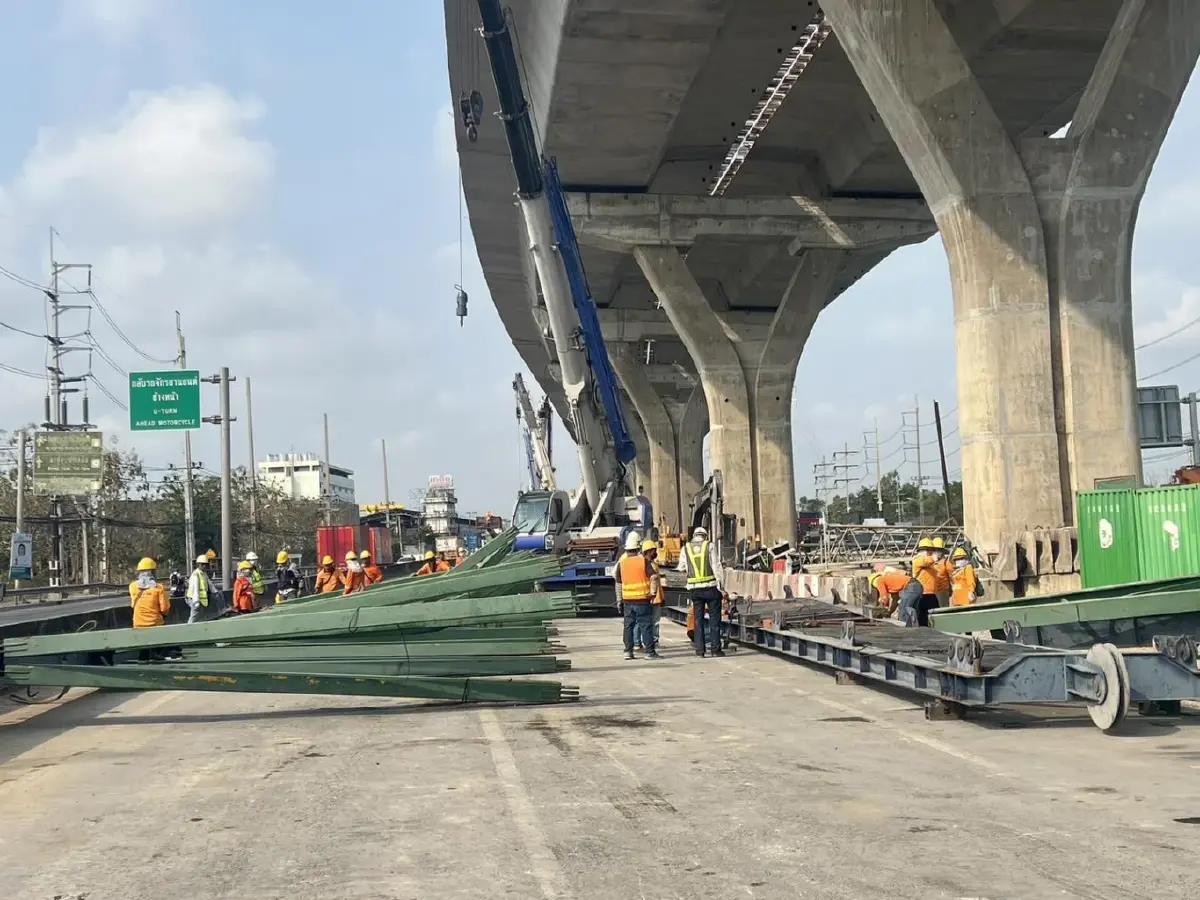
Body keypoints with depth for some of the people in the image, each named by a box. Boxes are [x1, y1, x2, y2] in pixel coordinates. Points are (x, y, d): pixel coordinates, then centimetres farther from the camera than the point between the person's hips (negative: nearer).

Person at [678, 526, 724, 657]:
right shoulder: (709, 545, -1)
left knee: (698, 619, 8)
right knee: (714, 619, 4)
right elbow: (716, 566, -6)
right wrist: (719, 583, -4)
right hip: (710, 587, -2)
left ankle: (699, 650, 4)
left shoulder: (686, 548, 5)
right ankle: (715, 649, 2)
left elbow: (681, 567, 10)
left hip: (694, 588, 2)